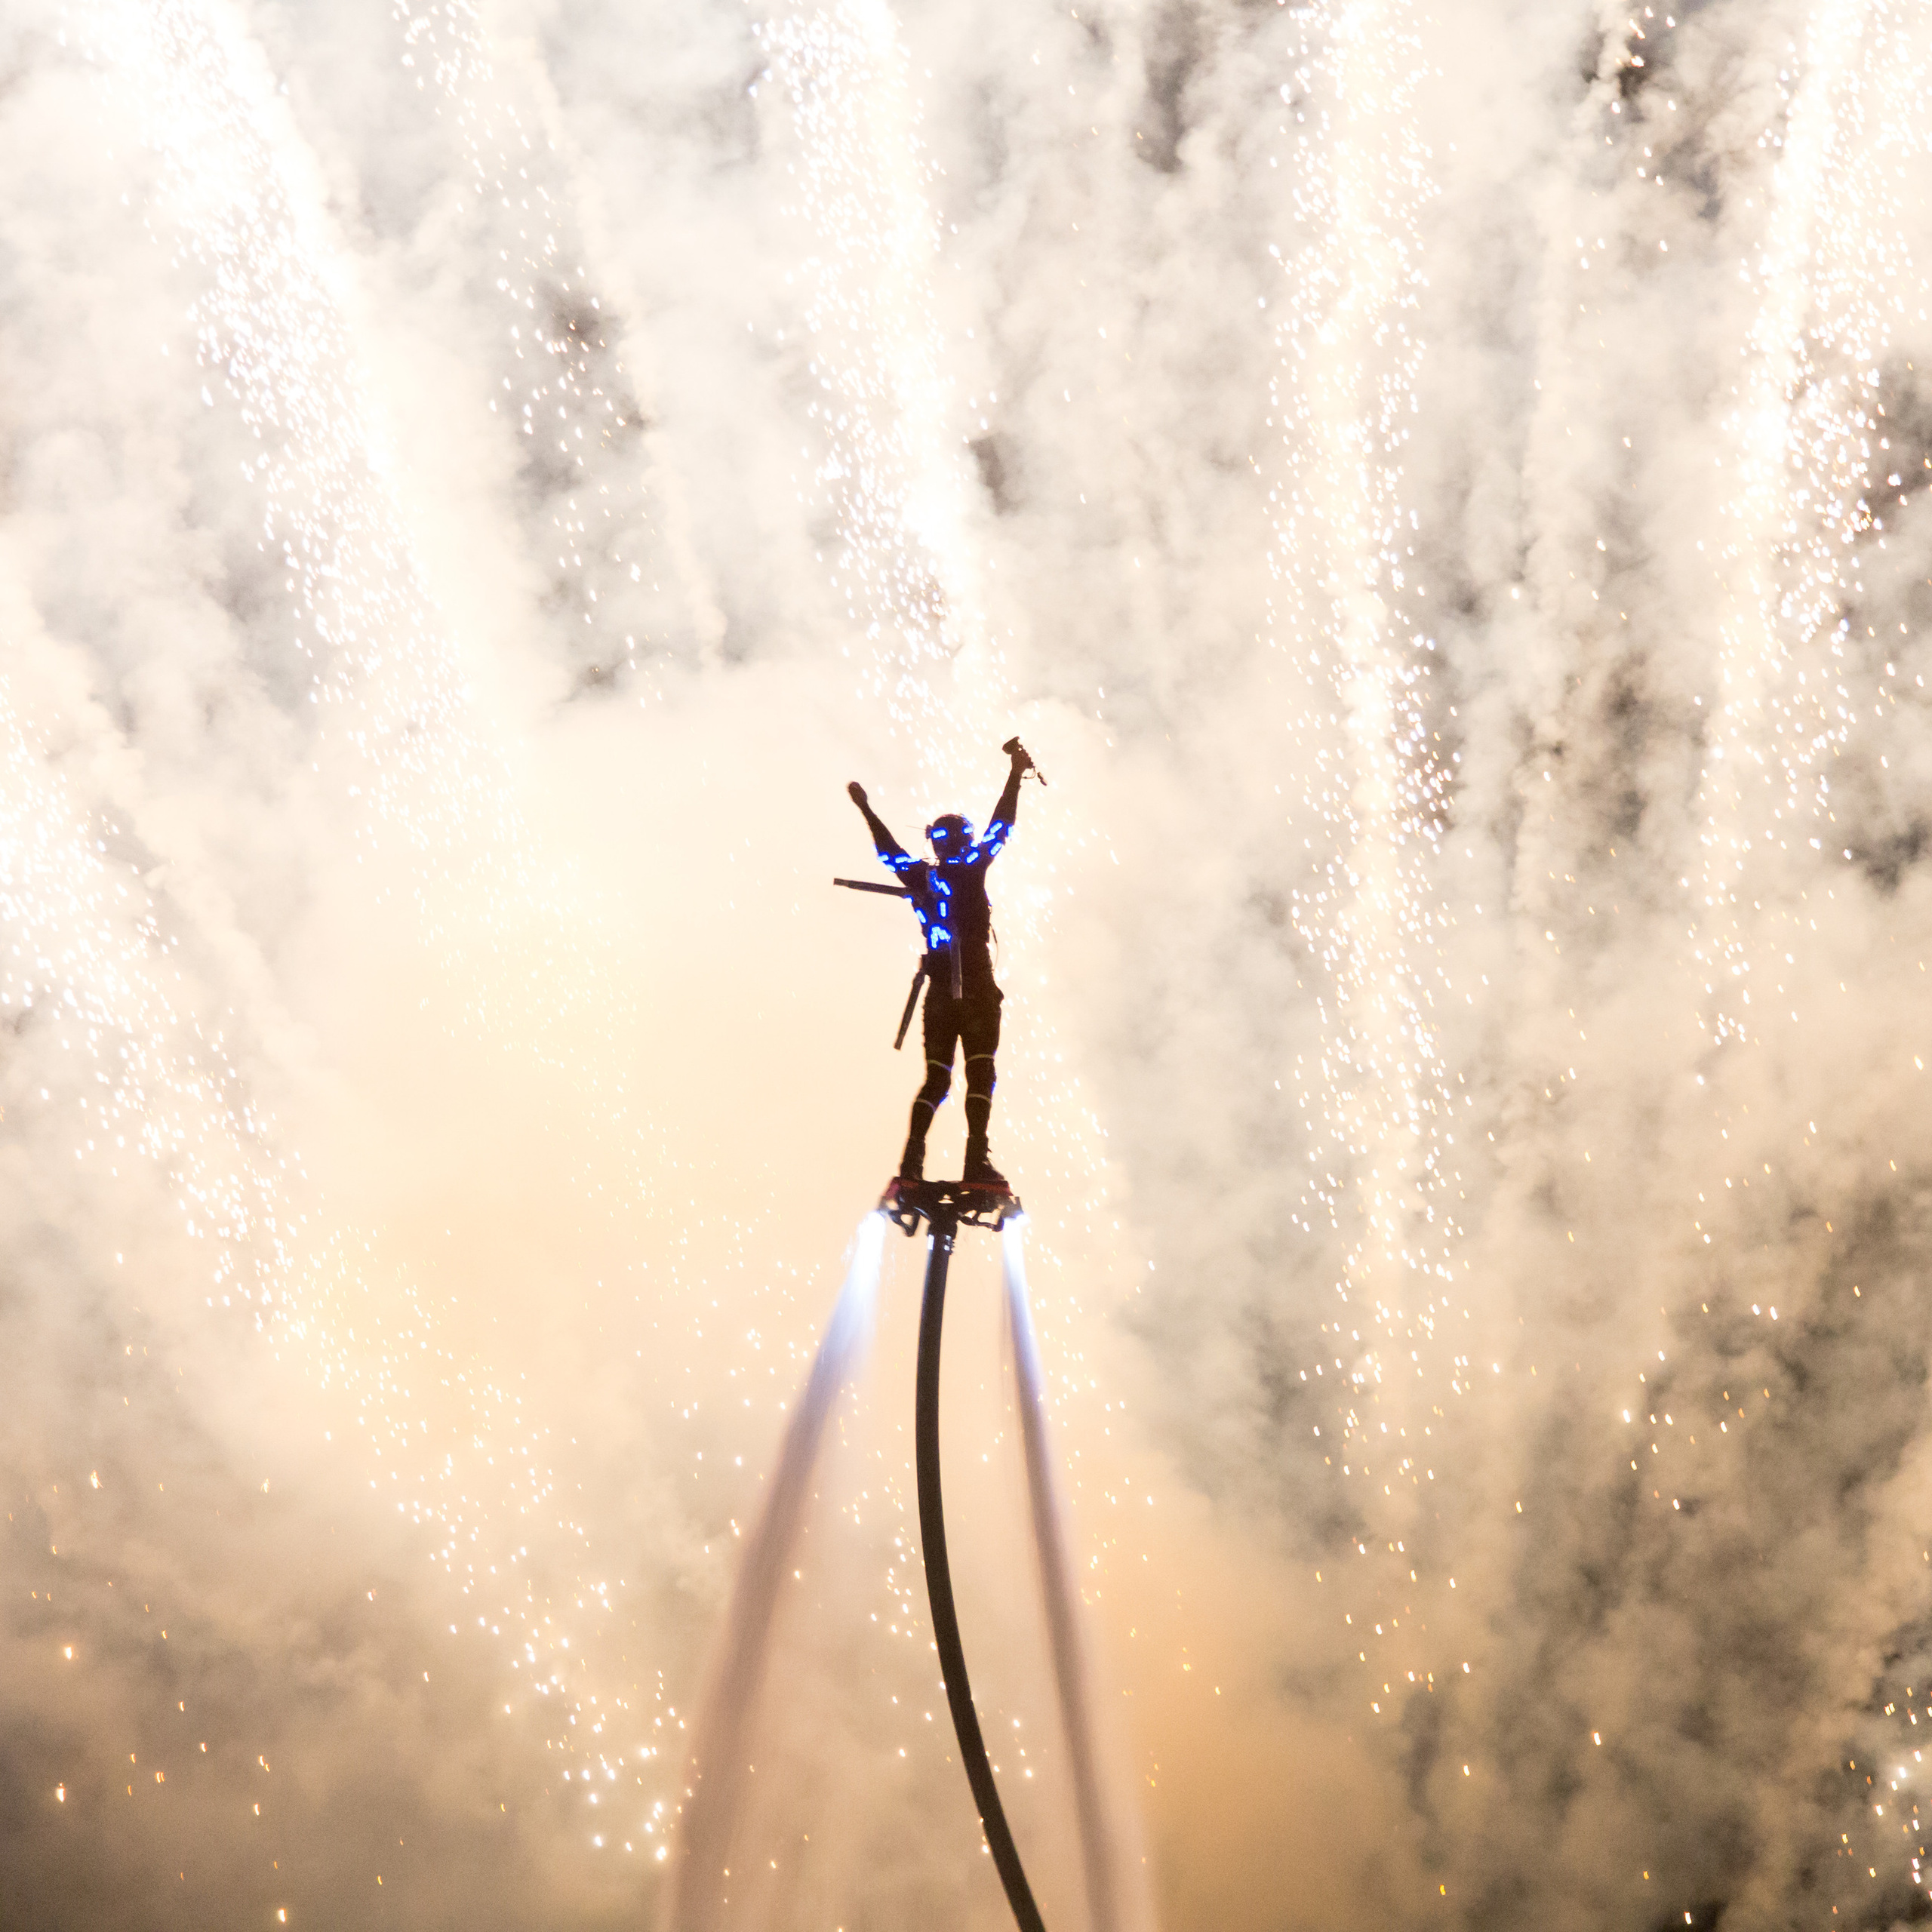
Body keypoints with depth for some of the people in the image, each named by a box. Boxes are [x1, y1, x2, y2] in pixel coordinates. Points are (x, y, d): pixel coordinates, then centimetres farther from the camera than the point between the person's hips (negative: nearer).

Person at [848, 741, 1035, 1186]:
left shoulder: (919, 877, 10)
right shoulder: (971, 869, -1)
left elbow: (888, 848, 25)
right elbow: (1000, 826, 2)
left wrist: (866, 809, 40)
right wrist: (1016, 773, 8)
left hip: (939, 989, 5)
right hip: (976, 985, -5)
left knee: (936, 1077, 8)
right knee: (980, 1072, -7)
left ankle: (913, 1155, -10)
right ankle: (977, 1160, -19)